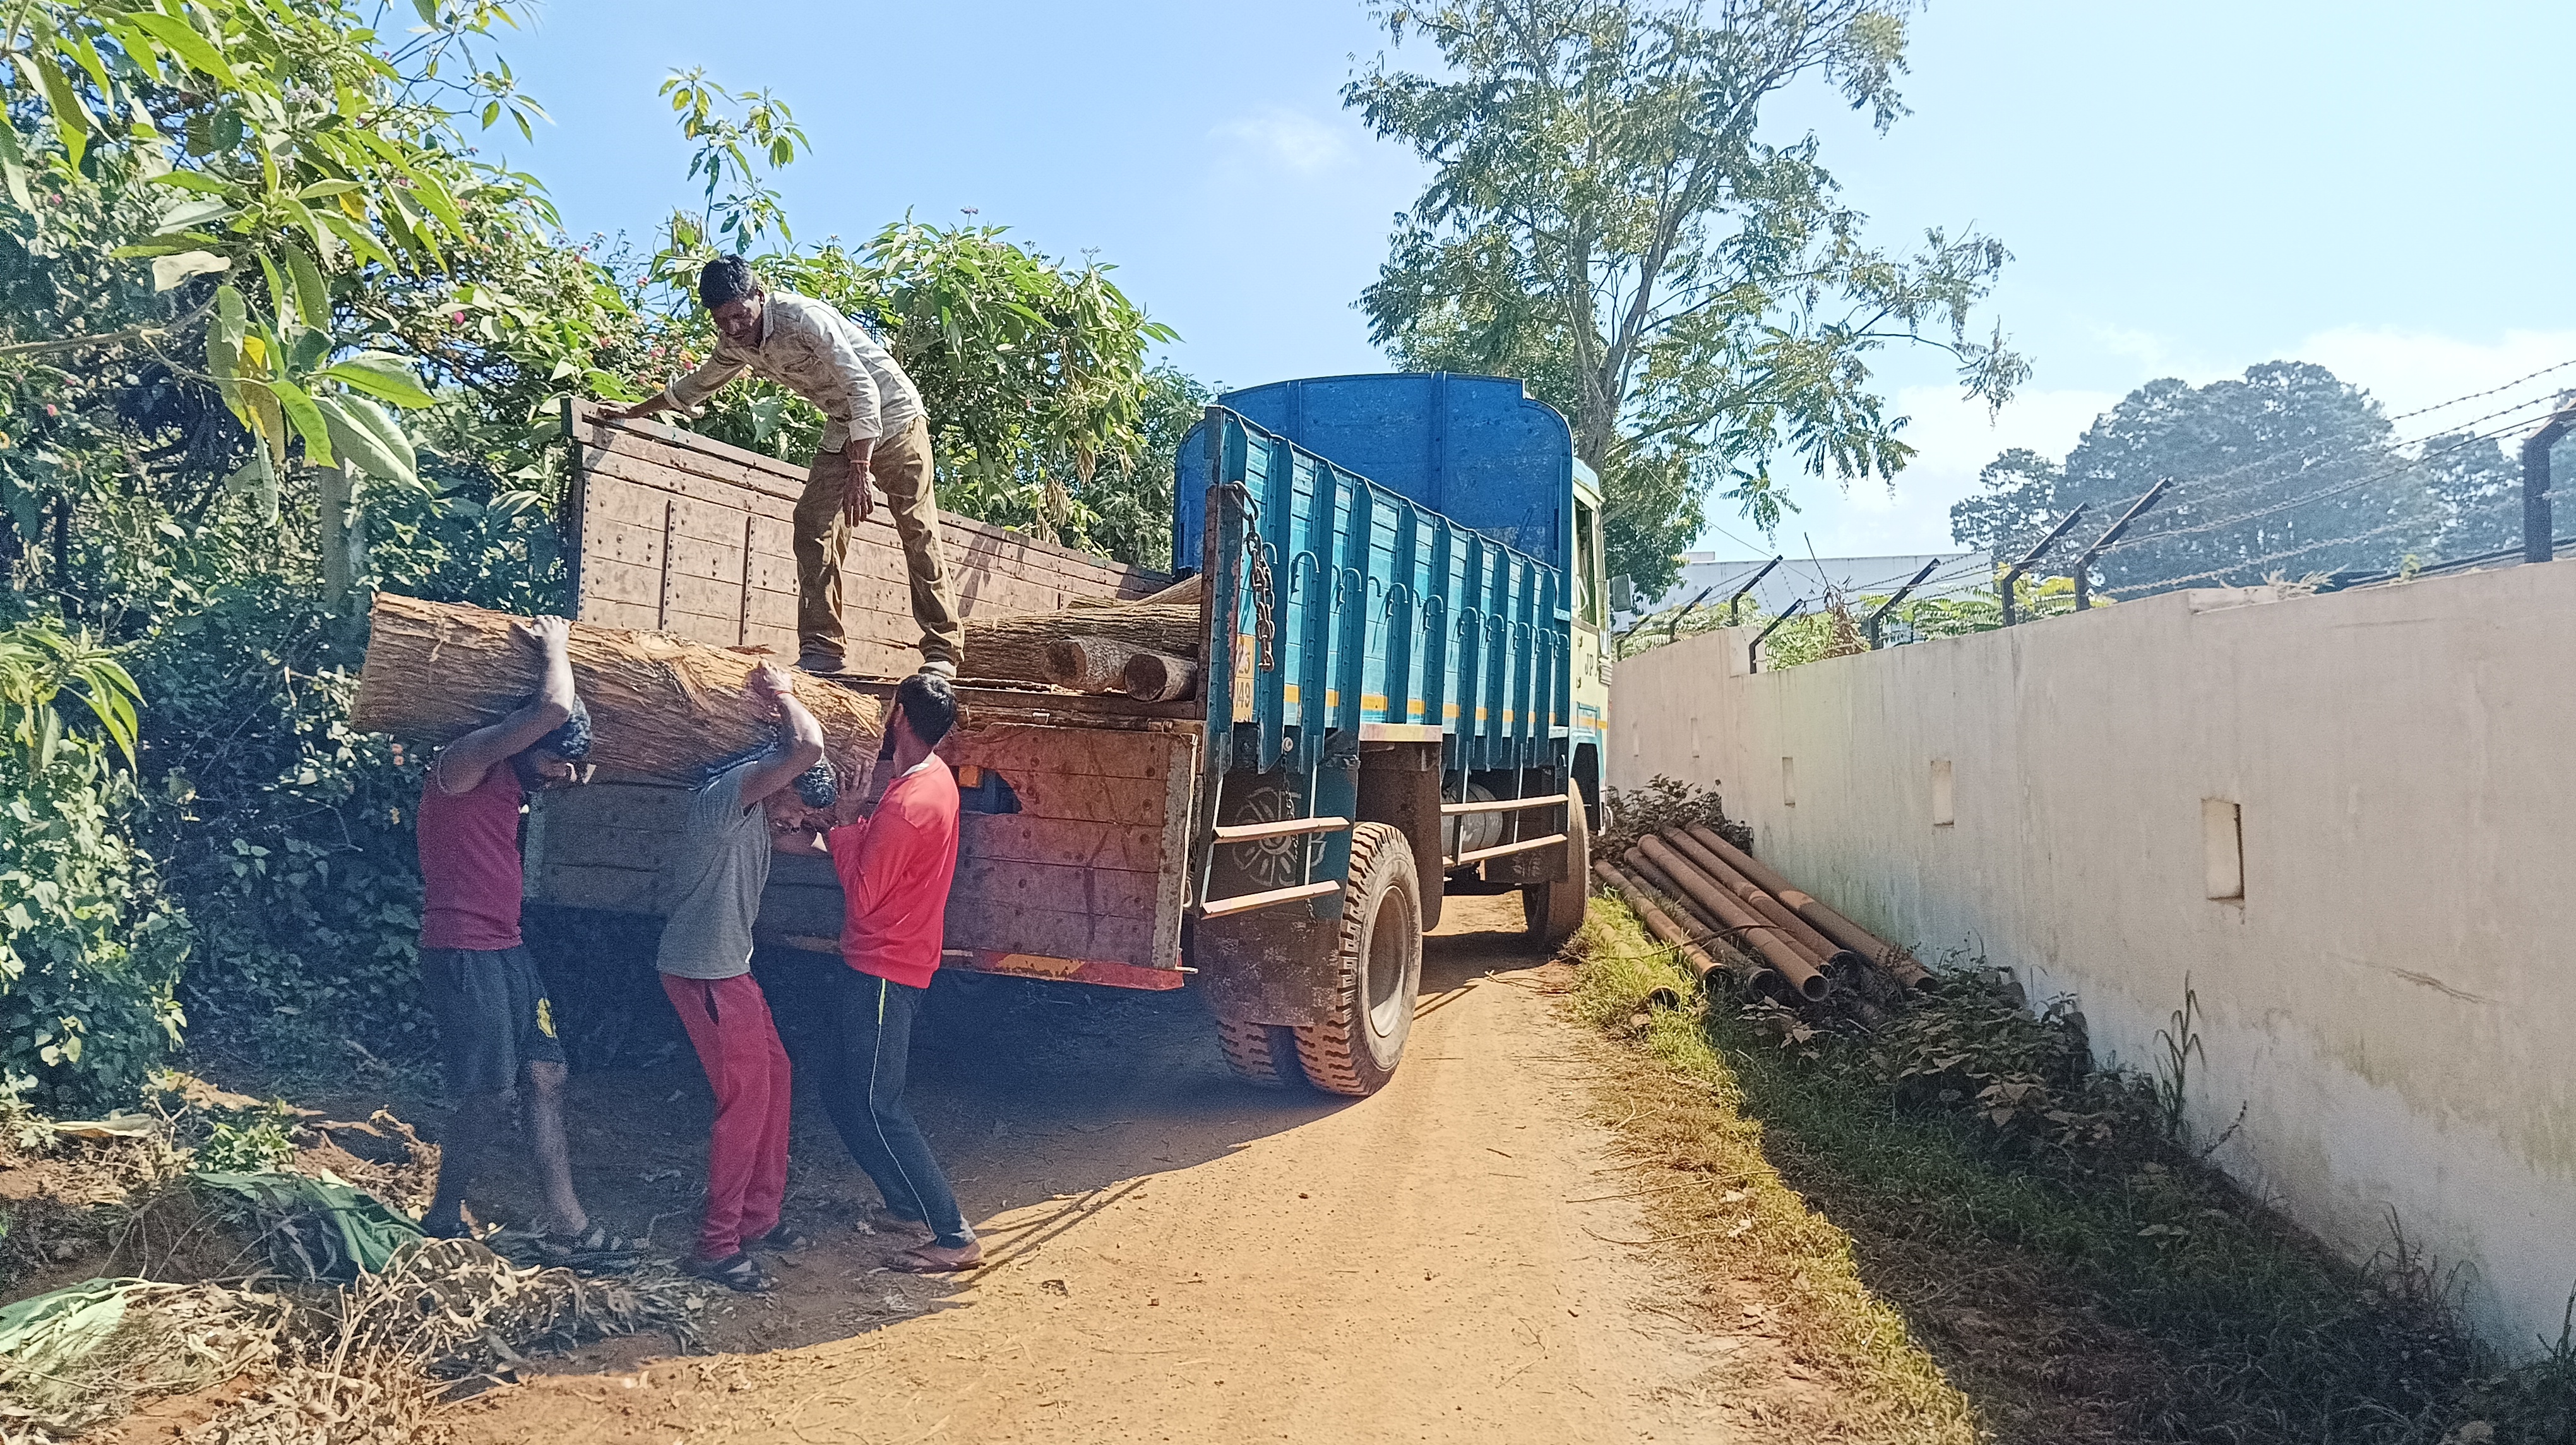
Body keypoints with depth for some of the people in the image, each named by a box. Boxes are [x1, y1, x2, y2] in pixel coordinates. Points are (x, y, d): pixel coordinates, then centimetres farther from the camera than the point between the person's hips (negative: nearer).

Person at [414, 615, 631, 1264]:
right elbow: (553, 709, -28)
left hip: (505, 950, 9)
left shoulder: (506, 779, 11)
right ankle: (443, 1221, 18)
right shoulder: (463, 762, -16)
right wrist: (553, 648, -10)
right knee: (492, 1095, -4)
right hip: (463, 953, -9)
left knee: (546, 1077, 6)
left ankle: (565, 1226, 10)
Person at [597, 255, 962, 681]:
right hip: (842, 426, 7)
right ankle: (823, 647, -6)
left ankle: (943, 650, -8)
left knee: (918, 532, -10)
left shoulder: (803, 317, -26)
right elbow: (697, 386, 21)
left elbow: (864, 390, -29)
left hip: (891, 412, -7)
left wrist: (859, 474, -33)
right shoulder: (734, 343, -1)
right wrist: (633, 411, 26)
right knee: (813, 525, -7)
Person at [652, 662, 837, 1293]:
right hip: (704, 972, -11)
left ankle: (757, 1219, 26)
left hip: (729, 967, 11)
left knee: (773, 1076, 15)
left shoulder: (753, 808, 8)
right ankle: (716, 1247, 5)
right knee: (746, 1097, -6)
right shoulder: (726, 794, -22)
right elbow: (808, 748, -32)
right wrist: (783, 694, -18)